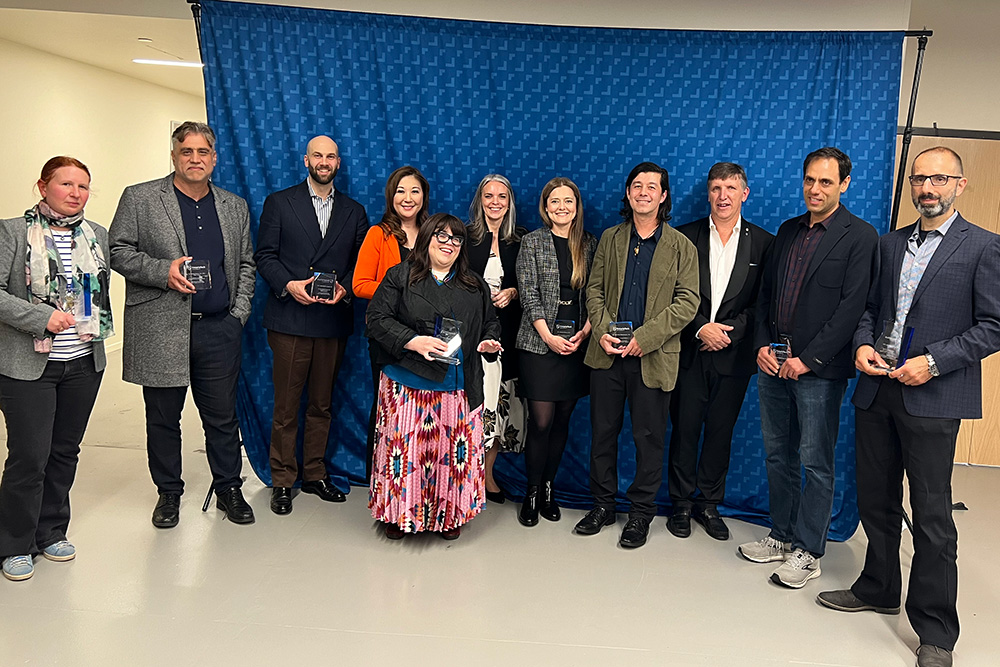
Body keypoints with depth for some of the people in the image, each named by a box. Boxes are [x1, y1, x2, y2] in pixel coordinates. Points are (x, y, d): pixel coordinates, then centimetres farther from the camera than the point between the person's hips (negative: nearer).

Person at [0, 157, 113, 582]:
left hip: (84, 363, 4)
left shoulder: (98, 235, 8)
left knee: (65, 452, 12)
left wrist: (96, 329, 9)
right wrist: (43, 317, -20)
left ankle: (52, 533, 29)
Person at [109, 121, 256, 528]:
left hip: (219, 330, 2)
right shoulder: (139, 198, 3)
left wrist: (240, 311, 4)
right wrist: (164, 271, -15)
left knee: (223, 416, 8)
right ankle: (168, 493, 25)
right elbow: (117, 251, -1)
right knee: (162, 418, 9)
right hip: (160, 330, -2)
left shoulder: (235, 207, 13)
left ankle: (229, 489, 23)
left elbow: (245, 263, 15)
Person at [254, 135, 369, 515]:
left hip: (333, 320, 3)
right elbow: (264, 255, 1)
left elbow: (360, 263, 11)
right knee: (286, 406, 1)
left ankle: (314, 475, 23)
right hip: (290, 319, -2)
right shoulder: (279, 203, 6)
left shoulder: (354, 211, 13)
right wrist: (288, 284, -15)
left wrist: (344, 289, -8)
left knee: (322, 404, 11)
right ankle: (282, 481, 13)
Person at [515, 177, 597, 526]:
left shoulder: (589, 244, 9)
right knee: (541, 422, -5)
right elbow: (529, 294, -5)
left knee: (562, 420, 8)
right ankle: (531, 493, 11)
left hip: (577, 343, 3)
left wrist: (585, 332, -6)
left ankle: (548, 488, 22)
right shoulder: (532, 242, 1)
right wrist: (549, 337, -12)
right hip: (540, 342, -3)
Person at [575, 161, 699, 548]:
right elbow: (595, 289, 10)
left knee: (649, 437, 5)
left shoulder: (681, 246, 1)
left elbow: (687, 301, -6)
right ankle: (603, 505, 26)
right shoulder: (610, 238, 11)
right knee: (602, 431, 10)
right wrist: (603, 331, -8)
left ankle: (641, 512, 21)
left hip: (653, 357, -3)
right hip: (607, 354, 3)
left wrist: (645, 337, -15)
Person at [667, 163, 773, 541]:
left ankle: (709, 503, 24)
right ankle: (681, 504, 18)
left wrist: (730, 330, -11)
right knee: (685, 428, 5)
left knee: (721, 431, 9)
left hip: (734, 354, 0)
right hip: (689, 350, 0)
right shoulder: (685, 237, 3)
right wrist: (702, 328, -11)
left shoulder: (763, 243, 3)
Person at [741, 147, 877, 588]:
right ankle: (781, 536, 28)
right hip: (773, 362, 6)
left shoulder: (860, 236, -6)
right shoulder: (787, 231, 14)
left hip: (819, 368, -6)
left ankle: (808, 551, 14)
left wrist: (808, 359, -16)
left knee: (816, 463, 2)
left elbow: (852, 307, -13)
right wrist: (762, 345, 1)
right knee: (778, 455, 14)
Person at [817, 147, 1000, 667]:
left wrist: (933, 361, -16)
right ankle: (877, 590, 35)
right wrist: (862, 344, -2)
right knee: (876, 502, 16)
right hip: (877, 391, 6)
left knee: (932, 516, 0)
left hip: (932, 397, -5)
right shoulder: (891, 244, 14)